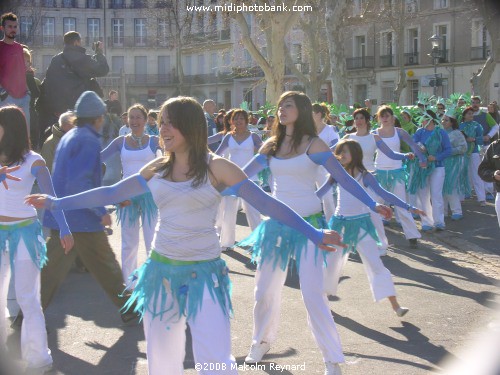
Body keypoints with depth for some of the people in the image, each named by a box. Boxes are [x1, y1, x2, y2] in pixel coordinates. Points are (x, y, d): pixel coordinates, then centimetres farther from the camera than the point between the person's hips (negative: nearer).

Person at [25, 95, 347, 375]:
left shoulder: (216, 168, -8)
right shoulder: (157, 169, 5)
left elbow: (266, 203, -11)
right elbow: (112, 193, 13)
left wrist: (314, 234, -17)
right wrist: (56, 203, 13)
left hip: (204, 272, -5)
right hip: (161, 270, 5)